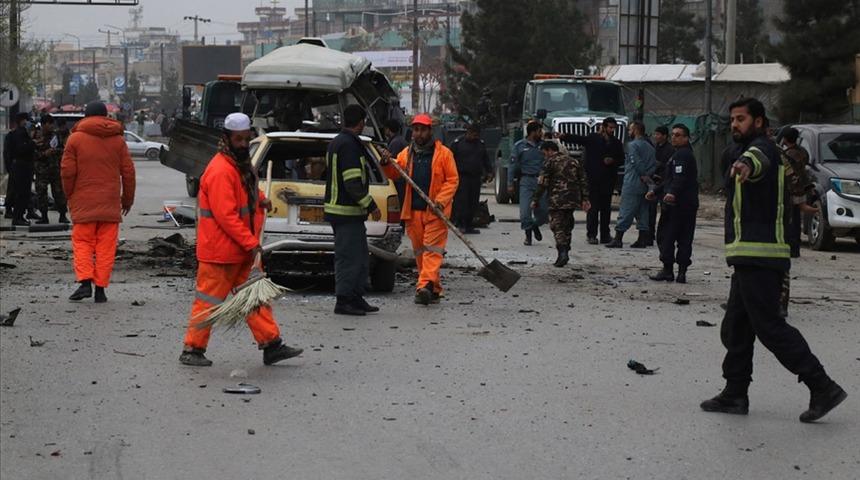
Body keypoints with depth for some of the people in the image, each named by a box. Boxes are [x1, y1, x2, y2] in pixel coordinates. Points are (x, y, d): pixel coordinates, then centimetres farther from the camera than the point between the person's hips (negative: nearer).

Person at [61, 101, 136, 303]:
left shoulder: (75, 138, -1)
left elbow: (67, 171, -5)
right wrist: (127, 199, 16)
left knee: (82, 242, 6)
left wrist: (69, 195, 9)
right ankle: (100, 288, 2)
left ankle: (85, 281, -12)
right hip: (110, 203, 2)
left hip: (84, 203, -2)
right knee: (106, 246, 5)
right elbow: (128, 172, 6)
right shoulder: (117, 140, 6)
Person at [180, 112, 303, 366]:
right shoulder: (220, 170, -21)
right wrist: (252, 244, -23)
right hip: (220, 250, -9)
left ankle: (271, 345, 13)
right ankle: (192, 350, 8)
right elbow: (226, 216, -25)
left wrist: (260, 200, 8)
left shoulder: (242, 163, 10)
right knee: (209, 300, -1)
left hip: (244, 249, 9)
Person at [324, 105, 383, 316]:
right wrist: (371, 206, -17)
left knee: (360, 256, 15)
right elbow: (353, 182, -22)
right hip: (347, 211, -11)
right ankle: (344, 300, -3)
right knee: (349, 256, -6)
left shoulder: (337, 142, 17)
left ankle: (356, 298, 19)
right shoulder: (349, 145, -16)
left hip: (337, 208, 11)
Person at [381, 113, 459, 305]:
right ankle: (433, 289, 17)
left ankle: (425, 286, -22)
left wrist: (441, 200, -14)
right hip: (413, 210, 5)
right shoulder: (407, 154, 13)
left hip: (435, 211, -5)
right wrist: (387, 164, -8)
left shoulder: (443, 153, 0)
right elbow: (395, 173, 14)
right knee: (419, 250, 9)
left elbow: (452, 180, -2)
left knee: (432, 249, -11)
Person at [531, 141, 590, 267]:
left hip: (557, 200, -6)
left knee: (557, 226, -6)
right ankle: (565, 252, 18)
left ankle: (562, 252, -22)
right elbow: (583, 181, 13)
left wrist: (535, 199, 0)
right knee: (567, 226, 16)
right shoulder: (574, 161, 16)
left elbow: (542, 183, -7)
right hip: (573, 199, 6)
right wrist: (584, 199, 13)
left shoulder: (550, 162, -3)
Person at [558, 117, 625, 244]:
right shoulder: (592, 138, 1)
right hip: (593, 179, -4)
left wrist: (613, 160, -5)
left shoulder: (616, 143, 12)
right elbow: (577, 139, -9)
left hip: (608, 179, 4)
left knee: (606, 208, 8)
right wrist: (564, 136, -27)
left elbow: (622, 159, 16)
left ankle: (605, 235, 14)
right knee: (593, 207, -5)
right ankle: (591, 235, -2)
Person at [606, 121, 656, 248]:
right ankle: (642, 240, 8)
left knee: (625, 213, -6)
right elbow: (654, 165, 7)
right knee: (643, 213, 9)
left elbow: (636, 162, -18)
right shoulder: (650, 147, 15)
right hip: (645, 186, 7)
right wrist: (647, 175, -3)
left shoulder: (632, 145, -8)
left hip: (632, 184, -7)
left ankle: (618, 239, -6)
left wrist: (643, 175, -8)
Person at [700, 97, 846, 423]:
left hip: (757, 255, -11)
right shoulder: (760, 152, 25)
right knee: (735, 327, 13)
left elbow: (760, 158, -37)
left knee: (769, 326, -12)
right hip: (750, 257, 11)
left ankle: (822, 387, -11)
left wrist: (746, 165, -59)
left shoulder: (762, 146, -8)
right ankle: (735, 394, 18)